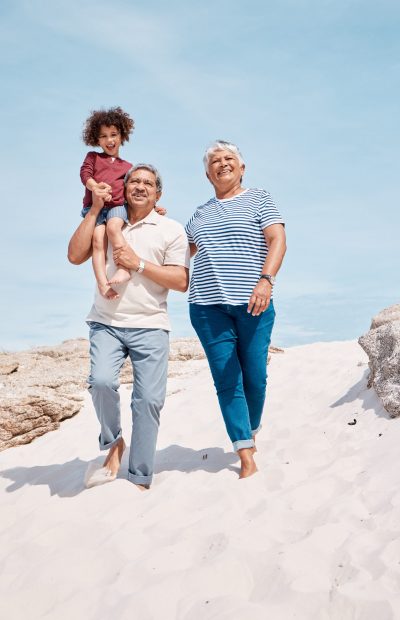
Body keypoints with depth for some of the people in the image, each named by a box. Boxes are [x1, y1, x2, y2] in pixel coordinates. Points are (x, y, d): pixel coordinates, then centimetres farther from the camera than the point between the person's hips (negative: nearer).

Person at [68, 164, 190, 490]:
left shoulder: (171, 229, 8)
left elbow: (181, 281, -1)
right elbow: (75, 255, 2)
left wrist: (139, 263, -10)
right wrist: (95, 210, 3)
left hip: (150, 327, -1)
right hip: (106, 324, 1)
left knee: (148, 400, -6)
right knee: (102, 381, -23)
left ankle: (140, 479, 7)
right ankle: (113, 444, 5)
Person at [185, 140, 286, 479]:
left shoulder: (259, 199, 8)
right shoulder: (201, 213, 21)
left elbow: (278, 240, -5)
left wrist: (266, 280, -22)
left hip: (252, 304, -3)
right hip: (208, 305, 3)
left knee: (254, 377, -1)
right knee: (226, 379, -4)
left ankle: (251, 432, 27)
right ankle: (246, 456, -1)